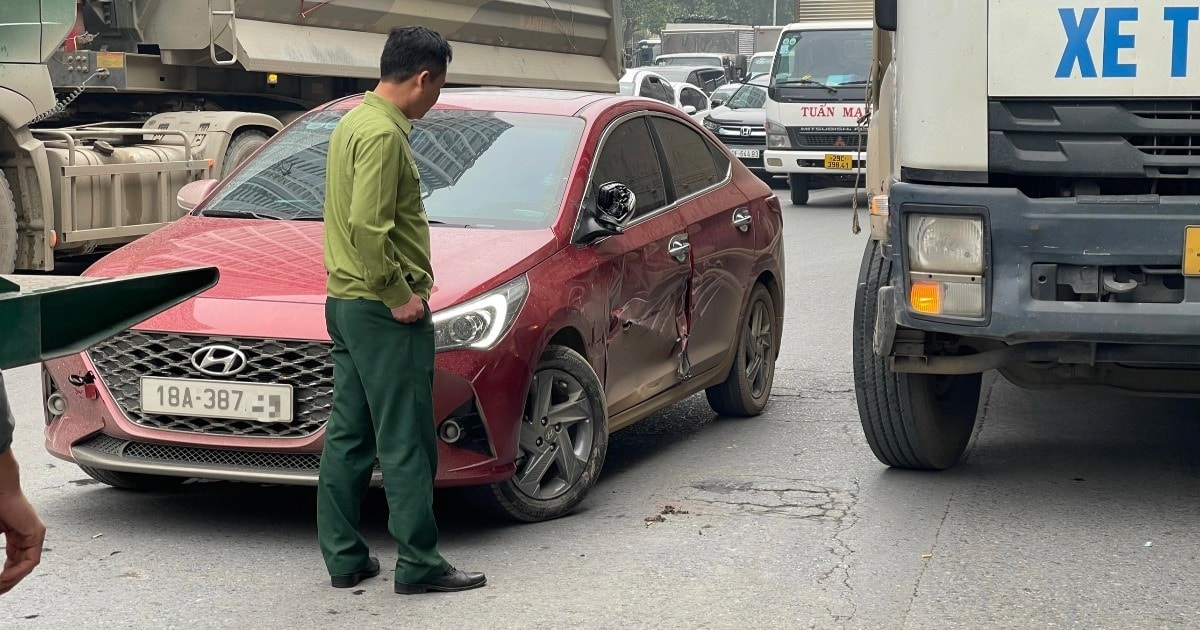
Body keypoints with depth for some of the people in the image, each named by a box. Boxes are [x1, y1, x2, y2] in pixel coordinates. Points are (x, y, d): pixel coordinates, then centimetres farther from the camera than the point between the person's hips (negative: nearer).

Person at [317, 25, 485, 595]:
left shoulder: (353, 122, 15)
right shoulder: (383, 133, -17)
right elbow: (368, 227, -26)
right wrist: (398, 294, -18)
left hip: (345, 302, 10)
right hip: (384, 311, -10)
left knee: (348, 437, 12)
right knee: (406, 443, -4)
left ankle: (344, 558, 18)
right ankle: (419, 565, 2)